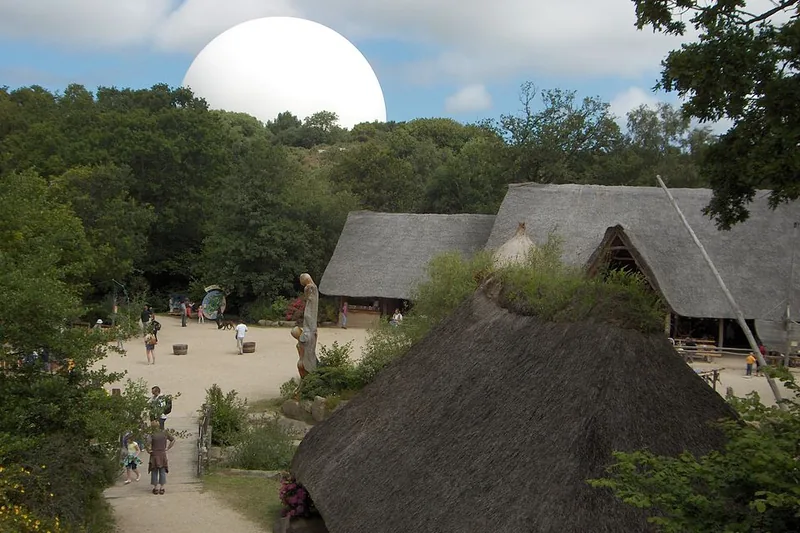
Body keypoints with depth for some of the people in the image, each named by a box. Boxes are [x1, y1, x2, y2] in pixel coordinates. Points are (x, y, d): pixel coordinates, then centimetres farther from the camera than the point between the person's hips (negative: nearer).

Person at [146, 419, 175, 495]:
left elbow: (148, 441, -30)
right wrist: (167, 448, 7)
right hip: (163, 454, 2)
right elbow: (173, 440, 4)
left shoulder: (152, 435, -12)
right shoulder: (165, 433, -1)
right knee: (162, 471, 9)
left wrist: (148, 450, -14)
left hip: (154, 455, -2)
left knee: (154, 472, 9)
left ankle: (155, 488, 11)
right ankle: (162, 488, 10)